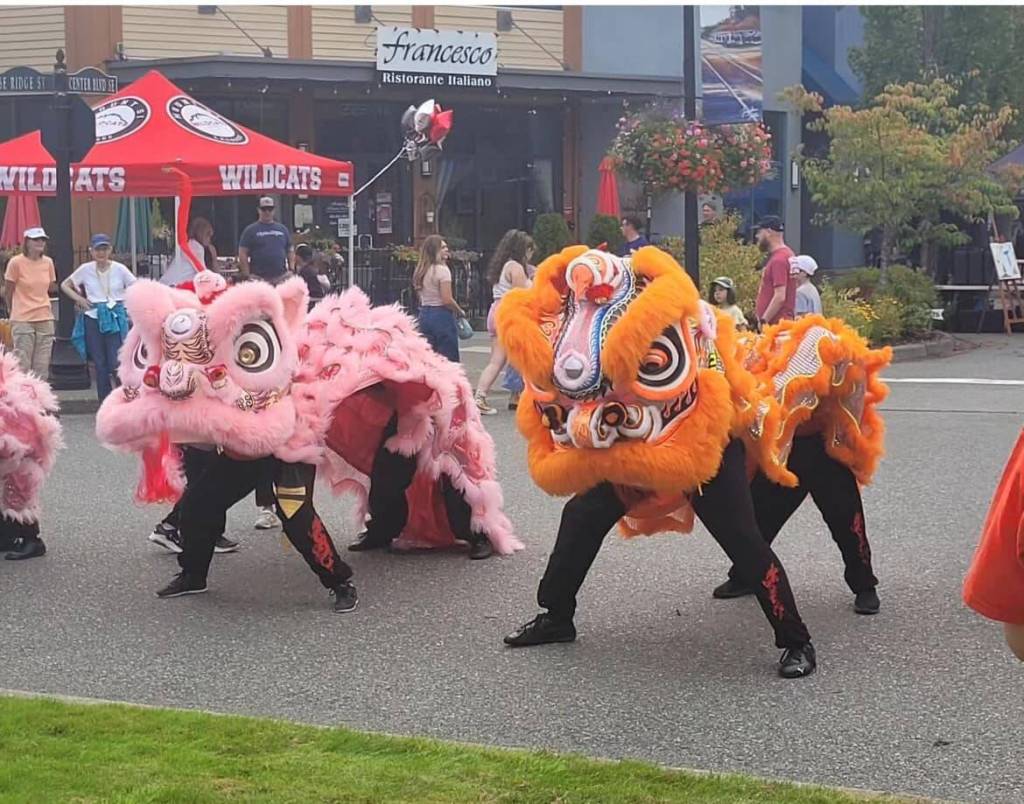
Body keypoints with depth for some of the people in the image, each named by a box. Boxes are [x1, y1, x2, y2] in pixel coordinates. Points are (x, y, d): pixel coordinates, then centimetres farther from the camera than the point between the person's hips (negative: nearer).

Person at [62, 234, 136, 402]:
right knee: (100, 365, 4)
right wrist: (78, 299, 1)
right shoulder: (86, 269, 3)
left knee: (116, 364, -12)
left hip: (116, 319, -2)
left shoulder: (120, 269, -1)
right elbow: (65, 285, 14)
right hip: (93, 318, 2)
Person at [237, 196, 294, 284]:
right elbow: (242, 254, 0)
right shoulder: (250, 230, 4)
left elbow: (290, 251, 20)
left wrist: (291, 270, 6)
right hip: (258, 279, -4)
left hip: (281, 278, 4)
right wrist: (247, 276, -7)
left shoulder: (282, 229, 16)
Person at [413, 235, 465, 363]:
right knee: (449, 360, -2)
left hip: (424, 314, 7)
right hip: (442, 315, -7)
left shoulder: (421, 271, 10)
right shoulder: (442, 270, -13)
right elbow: (447, 300, -16)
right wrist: (460, 312, -2)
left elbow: (421, 297, 12)